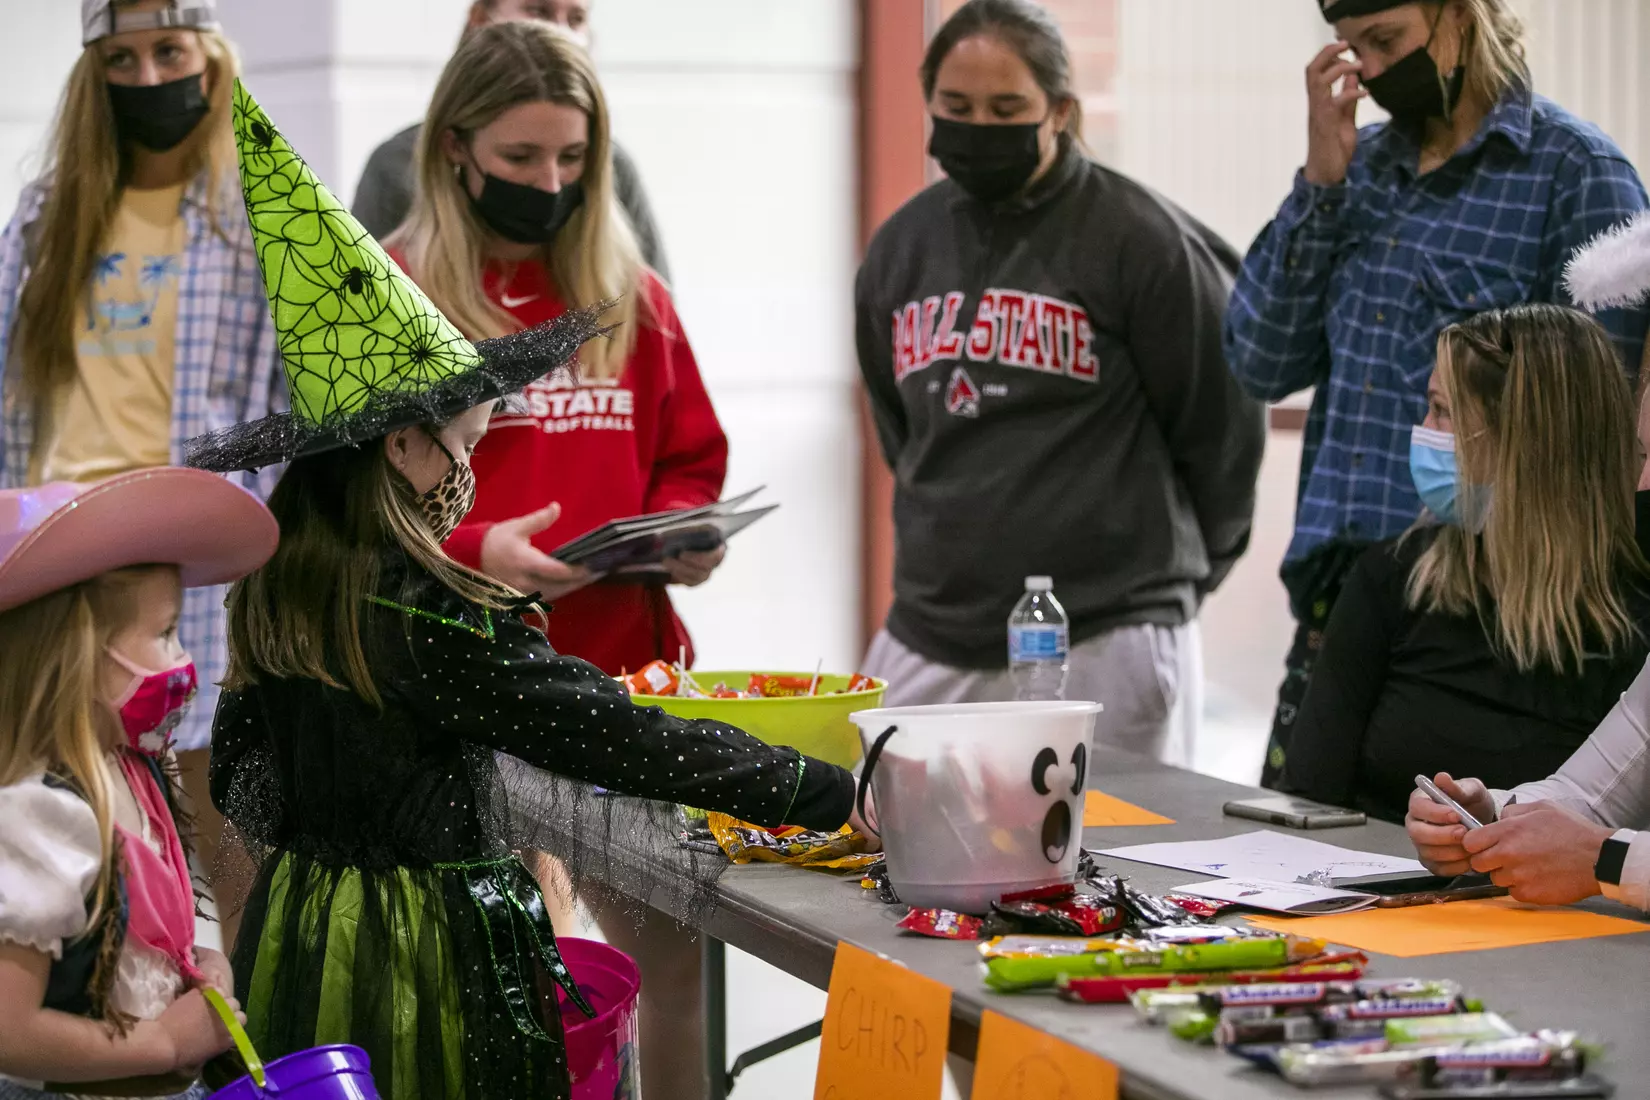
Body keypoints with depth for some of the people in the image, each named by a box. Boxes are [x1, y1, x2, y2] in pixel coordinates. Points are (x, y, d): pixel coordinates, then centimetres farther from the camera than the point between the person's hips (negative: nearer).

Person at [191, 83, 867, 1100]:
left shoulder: (275, 590, 3)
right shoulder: (428, 615, -22)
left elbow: (241, 782, 12)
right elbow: (608, 734, -25)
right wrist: (834, 794, -22)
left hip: (296, 932, 8)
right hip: (430, 949, -8)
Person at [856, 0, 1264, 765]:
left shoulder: (1141, 240, -7)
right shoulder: (901, 245, 11)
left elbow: (1221, 424, 1)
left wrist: (1177, 566, 13)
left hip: (1105, 644, -5)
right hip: (930, 642, 5)